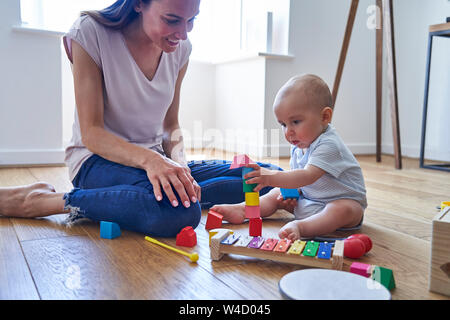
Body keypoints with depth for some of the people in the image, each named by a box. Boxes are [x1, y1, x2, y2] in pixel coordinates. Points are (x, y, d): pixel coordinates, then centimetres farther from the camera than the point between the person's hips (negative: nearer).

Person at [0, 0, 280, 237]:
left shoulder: (180, 48, 1)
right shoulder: (91, 33, -13)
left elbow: (171, 125, 7)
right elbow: (91, 132, -16)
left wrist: (179, 167, -15)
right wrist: (148, 159, -34)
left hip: (155, 158, 5)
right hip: (99, 160, -4)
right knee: (180, 212, -39)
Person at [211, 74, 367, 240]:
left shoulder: (328, 145, -27)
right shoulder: (298, 147, 2)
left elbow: (308, 176, -40)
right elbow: (295, 176, 11)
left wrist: (271, 178, -49)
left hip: (344, 200, -7)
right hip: (309, 199, 8)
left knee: (344, 210, -38)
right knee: (278, 193, 1)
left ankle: (300, 226, -49)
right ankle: (243, 210, -9)